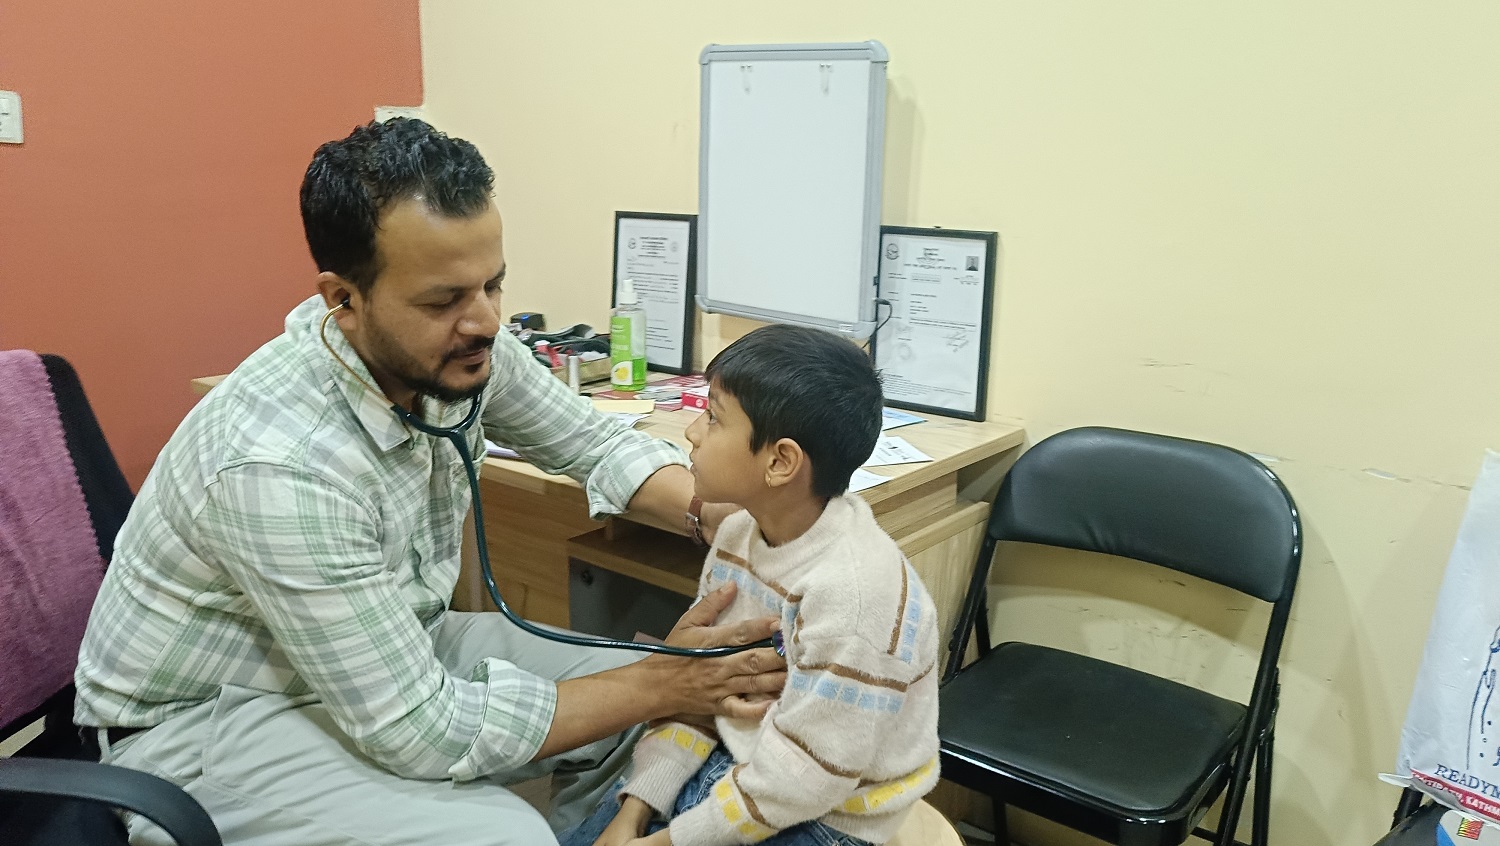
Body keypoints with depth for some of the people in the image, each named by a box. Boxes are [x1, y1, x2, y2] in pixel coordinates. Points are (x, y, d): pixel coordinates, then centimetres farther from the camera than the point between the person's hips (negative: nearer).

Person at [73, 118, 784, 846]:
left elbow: (597, 444, 3)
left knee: (644, 717, -1)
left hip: (388, 644, 7)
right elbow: (417, 731, -29)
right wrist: (663, 684, -24)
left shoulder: (458, 348, -14)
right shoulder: (281, 463, -34)